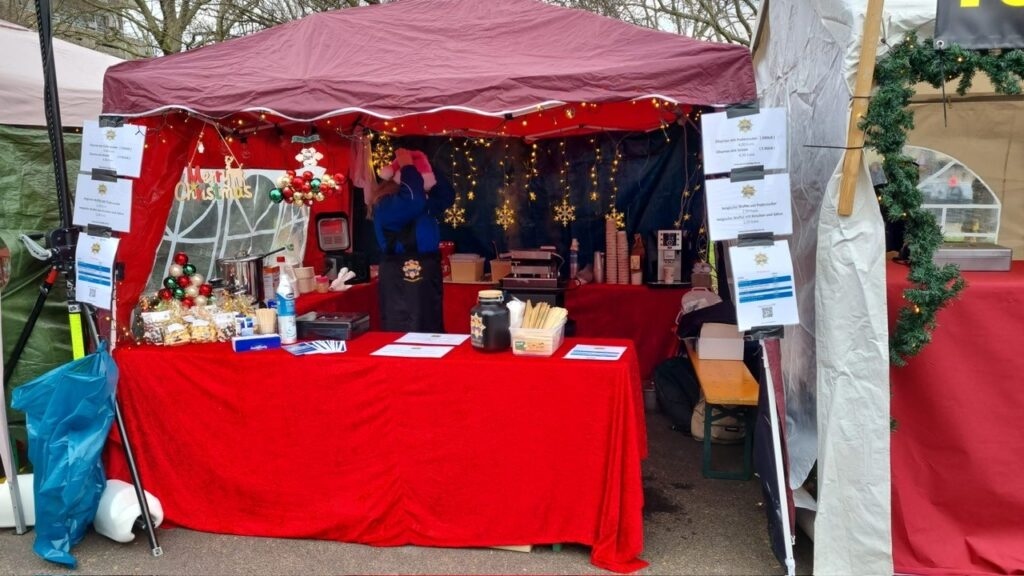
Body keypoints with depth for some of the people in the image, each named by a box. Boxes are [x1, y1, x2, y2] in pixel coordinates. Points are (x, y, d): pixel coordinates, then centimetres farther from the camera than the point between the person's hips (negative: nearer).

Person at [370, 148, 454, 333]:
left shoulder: (423, 201, 18)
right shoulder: (386, 203, -12)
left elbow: (446, 196, 21)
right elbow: (413, 202, -30)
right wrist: (408, 167, -18)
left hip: (428, 275, 10)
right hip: (401, 280, -10)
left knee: (432, 333, 16)